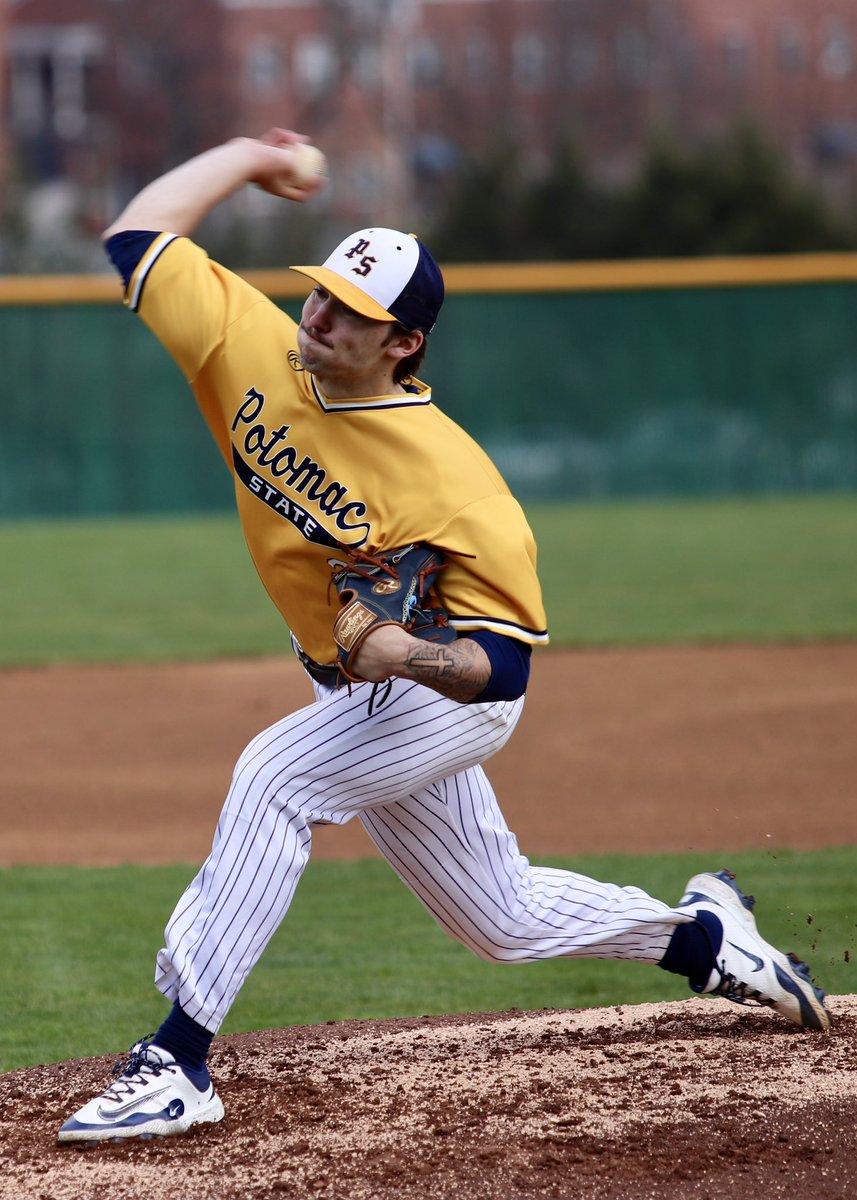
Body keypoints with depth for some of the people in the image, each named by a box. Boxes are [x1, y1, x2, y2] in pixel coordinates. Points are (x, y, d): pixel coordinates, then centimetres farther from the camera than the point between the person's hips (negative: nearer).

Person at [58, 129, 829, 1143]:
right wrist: (246, 158, -3)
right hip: (357, 688, 7)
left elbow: (501, 665, -26)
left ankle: (180, 1059, -31)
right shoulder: (257, 353, -16)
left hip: (451, 691, -7)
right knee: (502, 917, 19)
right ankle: (703, 937, 45)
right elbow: (137, 237, -8)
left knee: (276, 776, -31)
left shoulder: (451, 481, -31)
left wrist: (413, 656, -44)